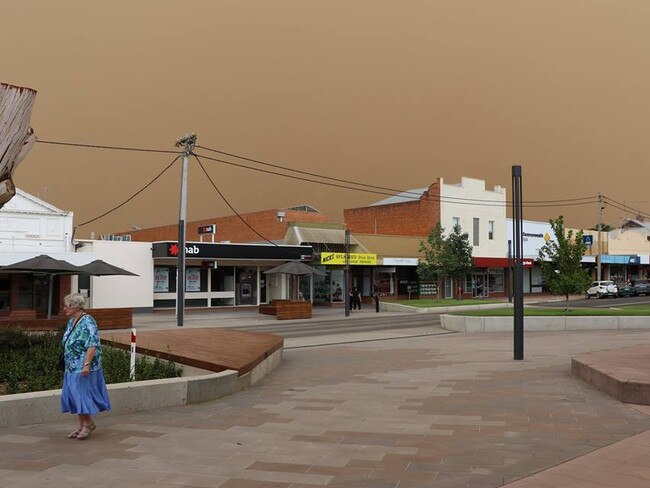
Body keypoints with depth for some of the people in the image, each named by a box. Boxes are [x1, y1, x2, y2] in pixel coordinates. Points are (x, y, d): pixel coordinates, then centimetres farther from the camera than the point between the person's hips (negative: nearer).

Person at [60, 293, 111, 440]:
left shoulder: (87, 322, -16)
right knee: (73, 395, 9)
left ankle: (88, 423, 10)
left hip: (83, 367, -9)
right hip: (72, 367, 9)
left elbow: (92, 345, -22)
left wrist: (86, 364, -27)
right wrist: (68, 363, 18)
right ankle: (81, 426, 17)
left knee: (82, 394, -5)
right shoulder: (71, 321, 11)